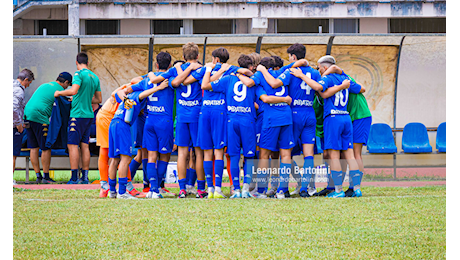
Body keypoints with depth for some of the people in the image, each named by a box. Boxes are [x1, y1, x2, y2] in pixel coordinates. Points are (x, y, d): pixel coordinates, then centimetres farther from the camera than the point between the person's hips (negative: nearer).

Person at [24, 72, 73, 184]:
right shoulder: (60, 90, 1)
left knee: (34, 148, 8)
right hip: (39, 117, -8)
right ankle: (46, 177, 0)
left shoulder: (44, 85, 25)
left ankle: (38, 176, 10)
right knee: (46, 148, -1)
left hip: (27, 115, 8)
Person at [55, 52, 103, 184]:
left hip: (78, 114, -7)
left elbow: (73, 91, -24)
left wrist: (59, 93, -8)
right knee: (84, 146, 9)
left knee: (73, 145, -6)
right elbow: (99, 100, 18)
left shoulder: (79, 74, -10)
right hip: (89, 115, 7)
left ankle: (74, 178, -10)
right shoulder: (95, 77, 13)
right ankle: (85, 177, 8)